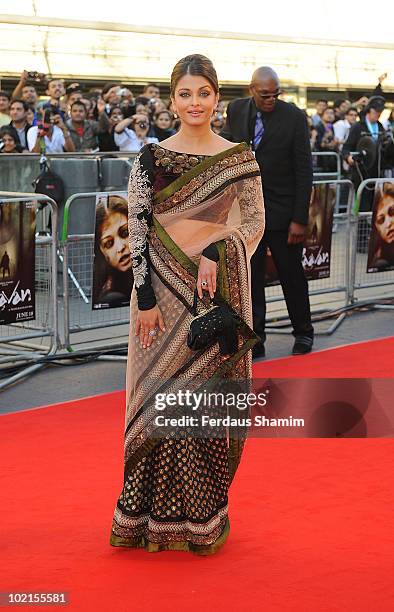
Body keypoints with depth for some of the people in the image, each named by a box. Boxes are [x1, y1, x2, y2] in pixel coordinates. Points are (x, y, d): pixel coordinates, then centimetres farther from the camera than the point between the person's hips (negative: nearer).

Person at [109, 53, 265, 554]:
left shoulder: (240, 158, 3)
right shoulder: (150, 158, 0)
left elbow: (255, 223, 3)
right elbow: (137, 230, -3)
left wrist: (218, 253, -15)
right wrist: (145, 299, -9)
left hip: (219, 292, 1)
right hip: (164, 290, 0)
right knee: (161, 397, 4)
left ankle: (206, 515, 18)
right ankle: (156, 516, 15)